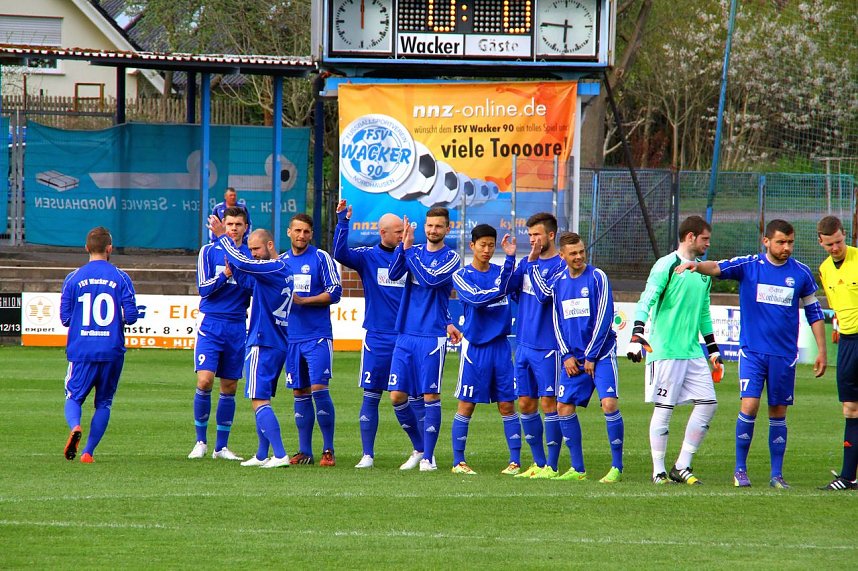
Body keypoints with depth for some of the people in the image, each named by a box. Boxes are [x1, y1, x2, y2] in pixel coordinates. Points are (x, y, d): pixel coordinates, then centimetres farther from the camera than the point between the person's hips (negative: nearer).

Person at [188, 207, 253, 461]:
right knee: (204, 381, -14)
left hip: (238, 327, 3)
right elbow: (203, 288, -6)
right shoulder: (210, 251, 2)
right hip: (211, 325, -2)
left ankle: (221, 447, 12)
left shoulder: (251, 256, 7)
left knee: (229, 388, 5)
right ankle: (201, 441, 1)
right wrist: (225, 274, -21)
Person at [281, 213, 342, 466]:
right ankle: (304, 451, 10)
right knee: (300, 393, 6)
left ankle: (329, 450, -5)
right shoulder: (282, 260, 13)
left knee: (318, 388, -12)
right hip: (291, 337, 5)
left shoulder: (321, 258, -2)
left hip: (318, 336, -5)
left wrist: (302, 301, -13)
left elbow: (335, 292, -7)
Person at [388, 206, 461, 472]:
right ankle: (420, 448, 19)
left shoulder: (451, 258, -2)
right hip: (405, 334, 5)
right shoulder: (414, 251, 11)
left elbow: (430, 280, -18)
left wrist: (409, 250, -10)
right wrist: (404, 245, -14)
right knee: (397, 396, 2)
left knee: (430, 396, -3)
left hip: (432, 337, -5)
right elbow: (394, 274, -4)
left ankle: (428, 457, 4)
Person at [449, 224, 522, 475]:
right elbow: (476, 298, -17)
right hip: (475, 347, -3)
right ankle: (458, 462, 7)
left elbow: (513, 284, -12)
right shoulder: (462, 275, 1)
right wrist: (500, 289, -12)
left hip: (500, 346, 3)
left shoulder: (501, 271, 10)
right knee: (466, 405, -1)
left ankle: (515, 461, 3)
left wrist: (510, 257, -23)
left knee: (507, 405, 2)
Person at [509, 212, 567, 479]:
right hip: (524, 344, 7)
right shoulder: (526, 263, 13)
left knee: (548, 403, -4)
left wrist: (534, 262, -22)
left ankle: (551, 466, 1)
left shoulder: (560, 266, -9)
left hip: (547, 347, -7)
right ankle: (538, 462, 18)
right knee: (526, 404, 9)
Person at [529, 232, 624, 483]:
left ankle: (617, 467, -9)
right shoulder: (558, 283, 9)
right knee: (564, 407, 1)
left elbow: (604, 318, -9)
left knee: (609, 404, -16)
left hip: (601, 354, -5)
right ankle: (578, 469, 9)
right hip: (574, 357, 6)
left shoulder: (597, 278, -7)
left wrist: (591, 357, -10)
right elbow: (558, 323, 13)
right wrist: (566, 356, 2)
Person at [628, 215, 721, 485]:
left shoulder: (703, 271, 17)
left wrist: (713, 348, 26)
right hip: (665, 351, -8)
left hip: (693, 352, 8)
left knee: (708, 403, 0)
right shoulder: (666, 266, -7)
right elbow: (646, 302, -14)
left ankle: (682, 467, 7)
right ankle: (658, 471, 4)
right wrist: (636, 337, -25)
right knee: (663, 408, -4)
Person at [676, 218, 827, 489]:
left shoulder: (801, 273, 4)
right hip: (752, 351, -2)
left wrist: (821, 351, 9)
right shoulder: (748, 265, -2)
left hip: (785, 354, 2)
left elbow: (814, 312, 12)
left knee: (778, 413, 6)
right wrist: (696, 265, -39)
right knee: (749, 406, -13)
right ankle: (740, 469, 0)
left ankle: (776, 474, 14)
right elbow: (718, 268, -16)